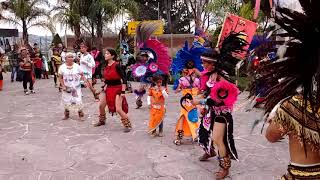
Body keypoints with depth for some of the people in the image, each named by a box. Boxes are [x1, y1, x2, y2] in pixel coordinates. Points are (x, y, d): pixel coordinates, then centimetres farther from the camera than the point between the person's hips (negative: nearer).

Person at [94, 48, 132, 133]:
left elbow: (124, 79, -19)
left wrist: (123, 91, -20)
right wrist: (105, 87, 13)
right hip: (108, 88, 8)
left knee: (118, 109, -13)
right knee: (101, 106, 13)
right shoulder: (106, 66, 4)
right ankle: (102, 121, 38)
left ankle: (128, 125, 4)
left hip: (117, 89, -8)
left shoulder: (116, 65, -18)